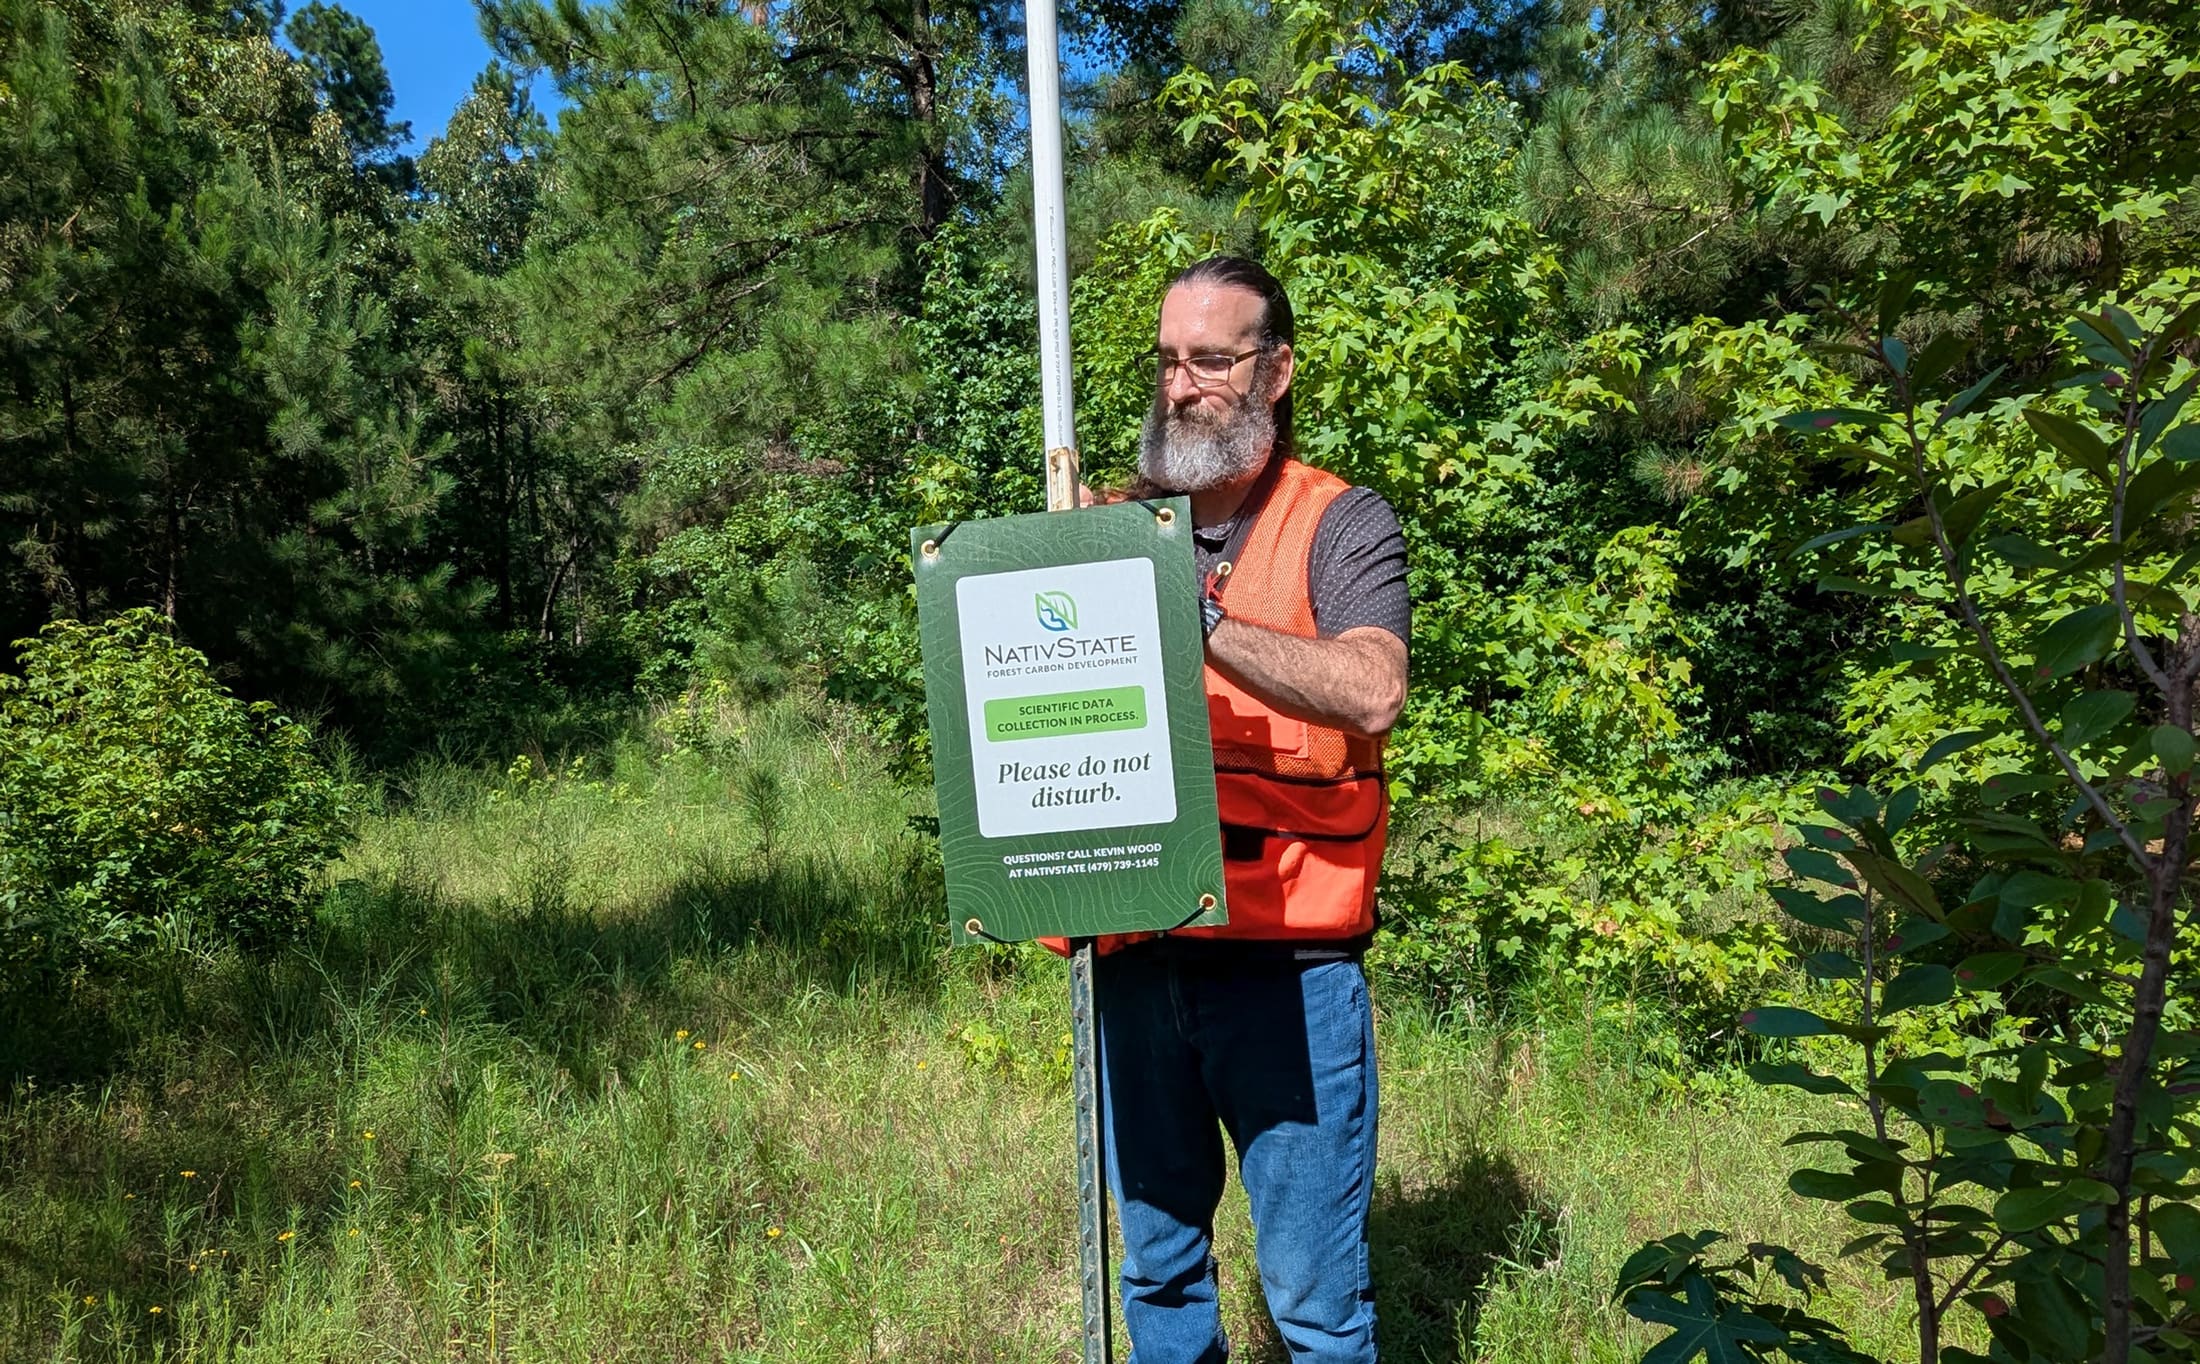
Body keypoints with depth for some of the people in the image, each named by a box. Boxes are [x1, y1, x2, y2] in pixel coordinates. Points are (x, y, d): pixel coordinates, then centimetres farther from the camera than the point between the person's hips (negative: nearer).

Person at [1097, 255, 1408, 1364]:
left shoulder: (1341, 524, -2)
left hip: (1288, 966, -4)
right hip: (1135, 952, 4)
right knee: (1155, 1265, 18)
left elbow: (1371, 693, -20)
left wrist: (1197, 613, -23)